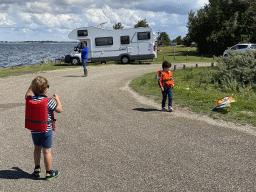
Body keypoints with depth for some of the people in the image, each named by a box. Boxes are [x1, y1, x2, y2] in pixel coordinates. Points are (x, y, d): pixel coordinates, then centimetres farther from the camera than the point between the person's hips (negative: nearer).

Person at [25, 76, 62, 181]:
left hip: (34, 130, 5)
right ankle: (49, 173, 14)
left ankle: (37, 169, 34)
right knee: (47, 151, 4)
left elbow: (27, 95, 20)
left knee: (37, 148, 22)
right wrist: (57, 99, 5)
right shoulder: (48, 101, -21)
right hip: (46, 130, -5)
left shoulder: (29, 100, -5)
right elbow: (59, 109, -9)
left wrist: (32, 86, 15)